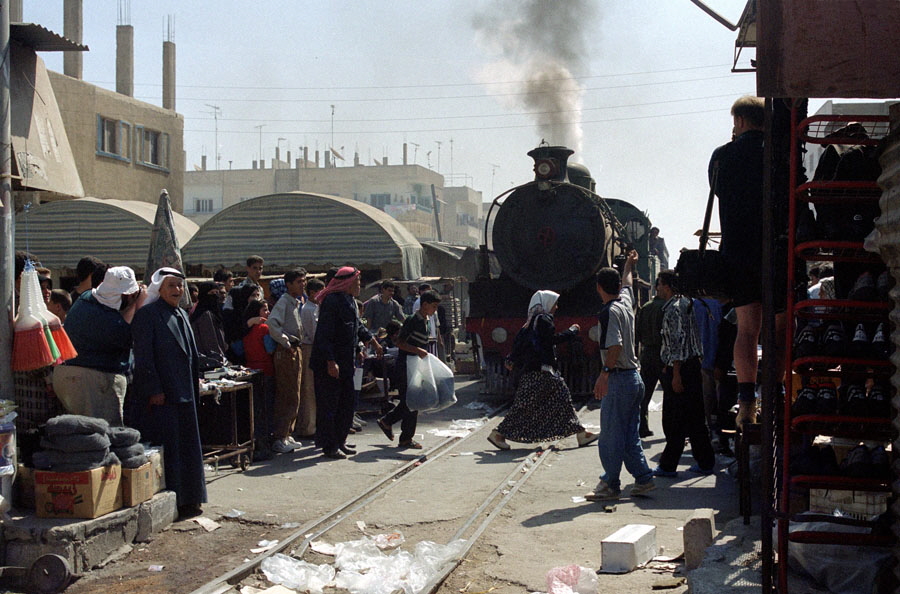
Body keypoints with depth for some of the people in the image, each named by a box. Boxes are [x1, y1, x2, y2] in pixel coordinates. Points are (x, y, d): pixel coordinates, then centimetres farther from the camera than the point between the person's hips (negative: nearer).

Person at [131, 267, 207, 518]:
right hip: (160, 395, -8)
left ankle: (186, 501, 18)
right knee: (165, 448, -6)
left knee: (186, 448, 11)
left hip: (183, 394, 8)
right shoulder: (147, 314, -8)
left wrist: (194, 388, 14)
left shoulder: (181, 315, 16)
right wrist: (153, 390, -19)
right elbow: (143, 356, -14)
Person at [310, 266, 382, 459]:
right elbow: (324, 335, -22)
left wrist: (374, 342, 36)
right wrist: (331, 362, -25)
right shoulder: (331, 301, -18)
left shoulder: (350, 300, 13)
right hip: (328, 363, -10)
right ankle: (329, 446, 4)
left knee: (347, 400, 13)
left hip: (346, 362, 10)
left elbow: (358, 326, 30)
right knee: (329, 403, -2)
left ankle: (340, 441, 23)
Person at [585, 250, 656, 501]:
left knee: (610, 436, -4)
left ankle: (610, 485, -1)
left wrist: (604, 373, -25)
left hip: (619, 379, -9)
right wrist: (629, 264, 51)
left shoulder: (610, 311, -14)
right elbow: (627, 283, 34)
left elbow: (615, 346, -25)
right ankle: (643, 478, 14)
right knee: (629, 435, 14)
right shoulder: (626, 302, 11)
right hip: (635, 378, 9)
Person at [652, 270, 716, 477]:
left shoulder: (674, 308, -14)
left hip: (680, 368, -9)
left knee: (674, 421, -3)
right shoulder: (685, 304, 15)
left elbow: (678, 342, -20)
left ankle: (668, 466, 3)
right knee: (695, 419, 12)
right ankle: (705, 462, 15)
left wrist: (675, 374, -21)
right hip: (692, 367, 9)